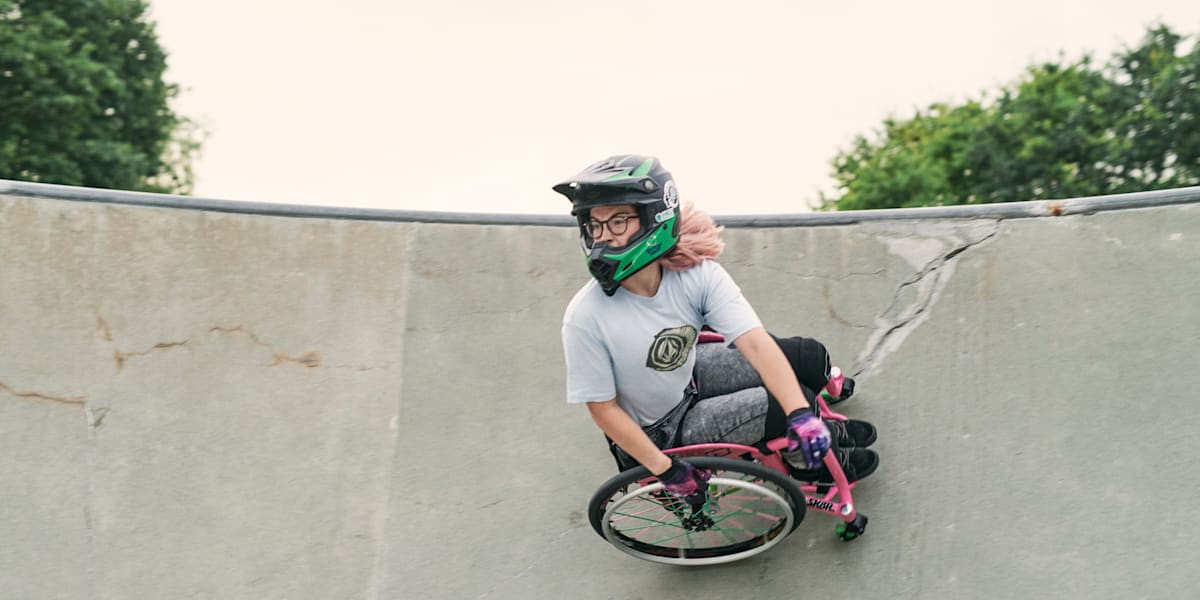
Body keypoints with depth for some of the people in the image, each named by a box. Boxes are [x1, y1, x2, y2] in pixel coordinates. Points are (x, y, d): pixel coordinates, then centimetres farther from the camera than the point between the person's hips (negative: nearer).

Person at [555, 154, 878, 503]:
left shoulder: (697, 274, -22)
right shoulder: (586, 318, -31)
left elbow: (755, 342, -30)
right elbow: (603, 409, -21)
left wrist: (801, 415, -43)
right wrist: (666, 470, -19)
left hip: (691, 375, 5)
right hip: (661, 430, -5)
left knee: (808, 357, -5)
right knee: (785, 410, -18)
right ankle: (825, 463, 17)